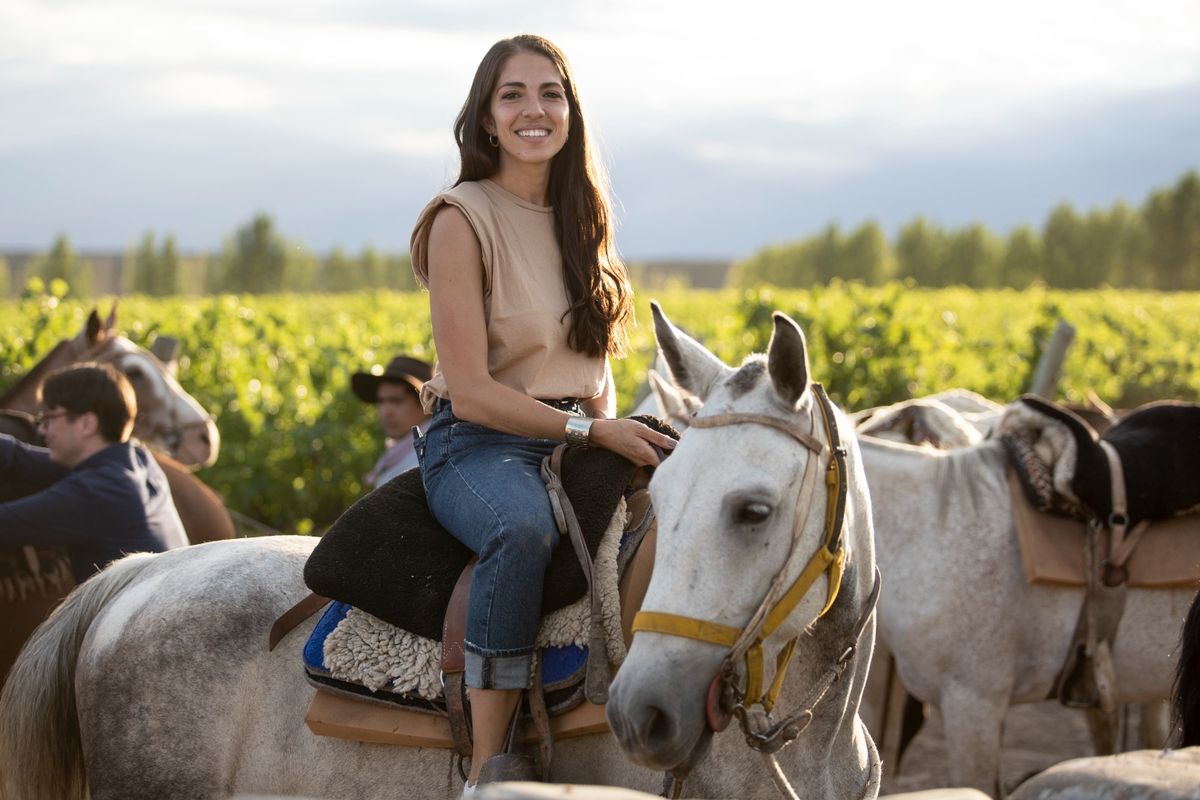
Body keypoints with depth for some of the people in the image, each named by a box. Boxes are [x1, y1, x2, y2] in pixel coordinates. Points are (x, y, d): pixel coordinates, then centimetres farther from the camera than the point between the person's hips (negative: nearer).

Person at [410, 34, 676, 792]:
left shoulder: (580, 218, 12)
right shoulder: (463, 222, -8)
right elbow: (470, 391, -13)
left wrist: (616, 430, -3)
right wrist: (588, 429, -21)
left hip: (579, 439, 7)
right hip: (479, 446, -7)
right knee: (526, 527, -39)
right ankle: (486, 770, -34)